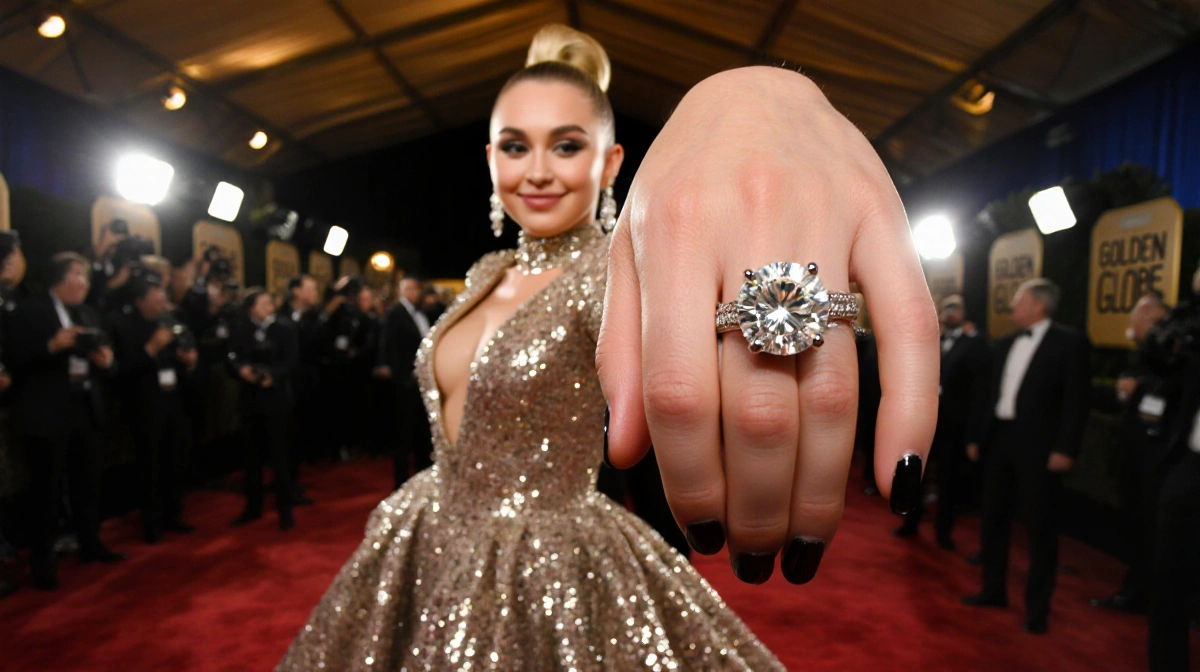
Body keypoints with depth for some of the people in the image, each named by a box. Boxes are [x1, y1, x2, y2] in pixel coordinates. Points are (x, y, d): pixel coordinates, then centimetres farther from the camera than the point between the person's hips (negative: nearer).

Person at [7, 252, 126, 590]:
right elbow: (15, 358, -12)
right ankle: (44, 559, 13)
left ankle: (90, 544, 27)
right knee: (47, 488, 2)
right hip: (47, 413, -6)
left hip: (85, 410, 6)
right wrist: (52, 346, -27)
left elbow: (101, 360, 13)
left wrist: (105, 362, -10)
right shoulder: (30, 310, -5)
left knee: (88, 482, 13)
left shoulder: (90, 315, 13)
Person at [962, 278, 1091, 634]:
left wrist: (1065, 448, -17)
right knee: (994, 519, 14)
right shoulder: (1005, 345, 13)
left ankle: (1037, 606, 16)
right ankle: (994, 590, 29)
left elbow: (1076, 400, -12)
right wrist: (976, 437, 13)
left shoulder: (1069, 342, -7)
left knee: (1040, 527, 4)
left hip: (1037, 445, -7)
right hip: (1000, 440, 7)